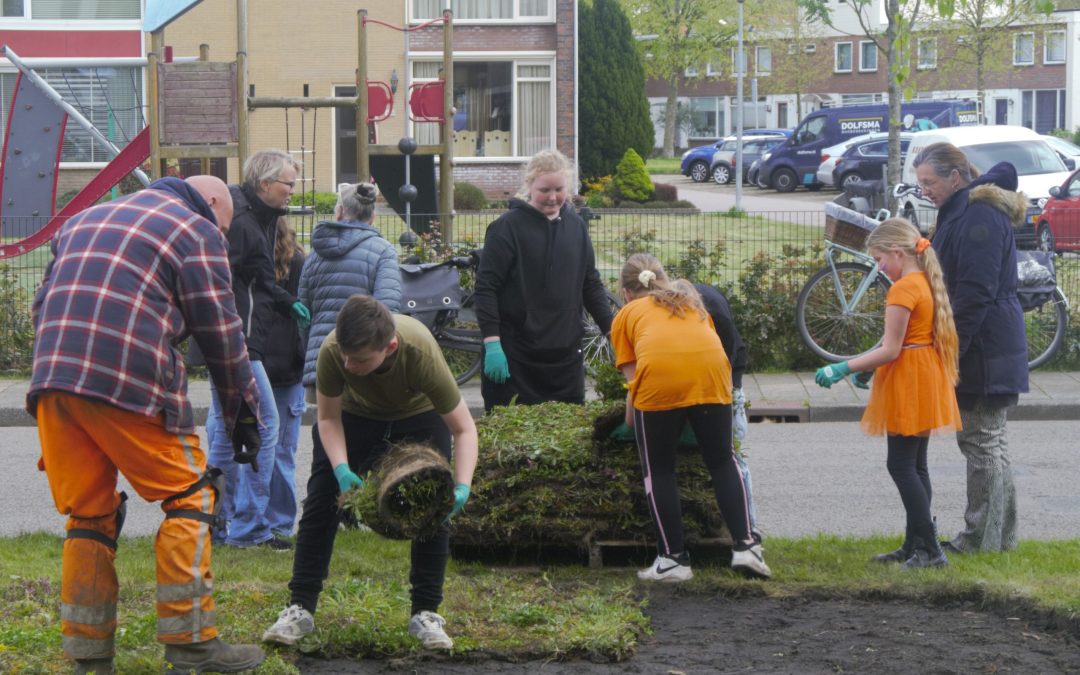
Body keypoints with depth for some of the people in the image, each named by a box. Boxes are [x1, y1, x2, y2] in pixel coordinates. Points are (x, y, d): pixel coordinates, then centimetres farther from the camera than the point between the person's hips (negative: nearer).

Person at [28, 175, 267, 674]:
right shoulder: (197, 230, 7)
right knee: (188, 498, 4)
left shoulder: (85, 220, 28)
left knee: (89, 515, 12)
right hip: (129, 386, -6)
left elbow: (44, 303, 24)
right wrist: (243, 412, 12)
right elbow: (220, 331, 5)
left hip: (52, 378, 6)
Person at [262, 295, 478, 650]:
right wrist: (342, 470, -36)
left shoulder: (422, 353, -41)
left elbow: (463, 428, -30)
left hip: (418, 414, -1)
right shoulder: (332, 351, -37)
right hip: (353, 413, 1)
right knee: (320, 501, -6)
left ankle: (426, 614, 0)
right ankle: (300, 609, 1)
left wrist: (462, 487, -45)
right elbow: (328, 419, -19)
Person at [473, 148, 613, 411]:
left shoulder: (576, 226, 12)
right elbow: (485, 288, -7)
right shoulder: (508, 227, -5)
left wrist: (612, 330, 8)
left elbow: (591, 284, 18)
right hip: (515, 357, -5)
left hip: (566, 355, 5)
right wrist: (492, 344, -14)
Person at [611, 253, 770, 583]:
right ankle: (745, 546, 10)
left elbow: (632, 377, 21)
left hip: (658, 376, -3)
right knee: (722, 460, 17)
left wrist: (630, 422, 34)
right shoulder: (691, 300, 37)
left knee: (658, 469, 12)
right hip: (710, 370, 3)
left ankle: (673, 559, 11)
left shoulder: (627, 314, 28)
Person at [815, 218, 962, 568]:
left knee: (901, 466, -7)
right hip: (924, 381, 10)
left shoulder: (903, 289, -18)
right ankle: (915, 546, 17)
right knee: (915, 466, 13)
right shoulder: (927, 282, 12)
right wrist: (868, 366, 12)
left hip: (908, 382, -10)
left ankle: (928, 548, -9)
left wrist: (844, 368, -17)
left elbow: (890, 350, -20)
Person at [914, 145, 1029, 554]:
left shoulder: (979, 217, -17)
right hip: (989, 349, 11)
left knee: (981, 442, -5)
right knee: (991, 442, 14)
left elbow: (975, 292, -22)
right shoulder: (962, 211, 16)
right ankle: (1001, 535, 21)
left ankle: (982, 537, 1)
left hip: (984, 348, -11)